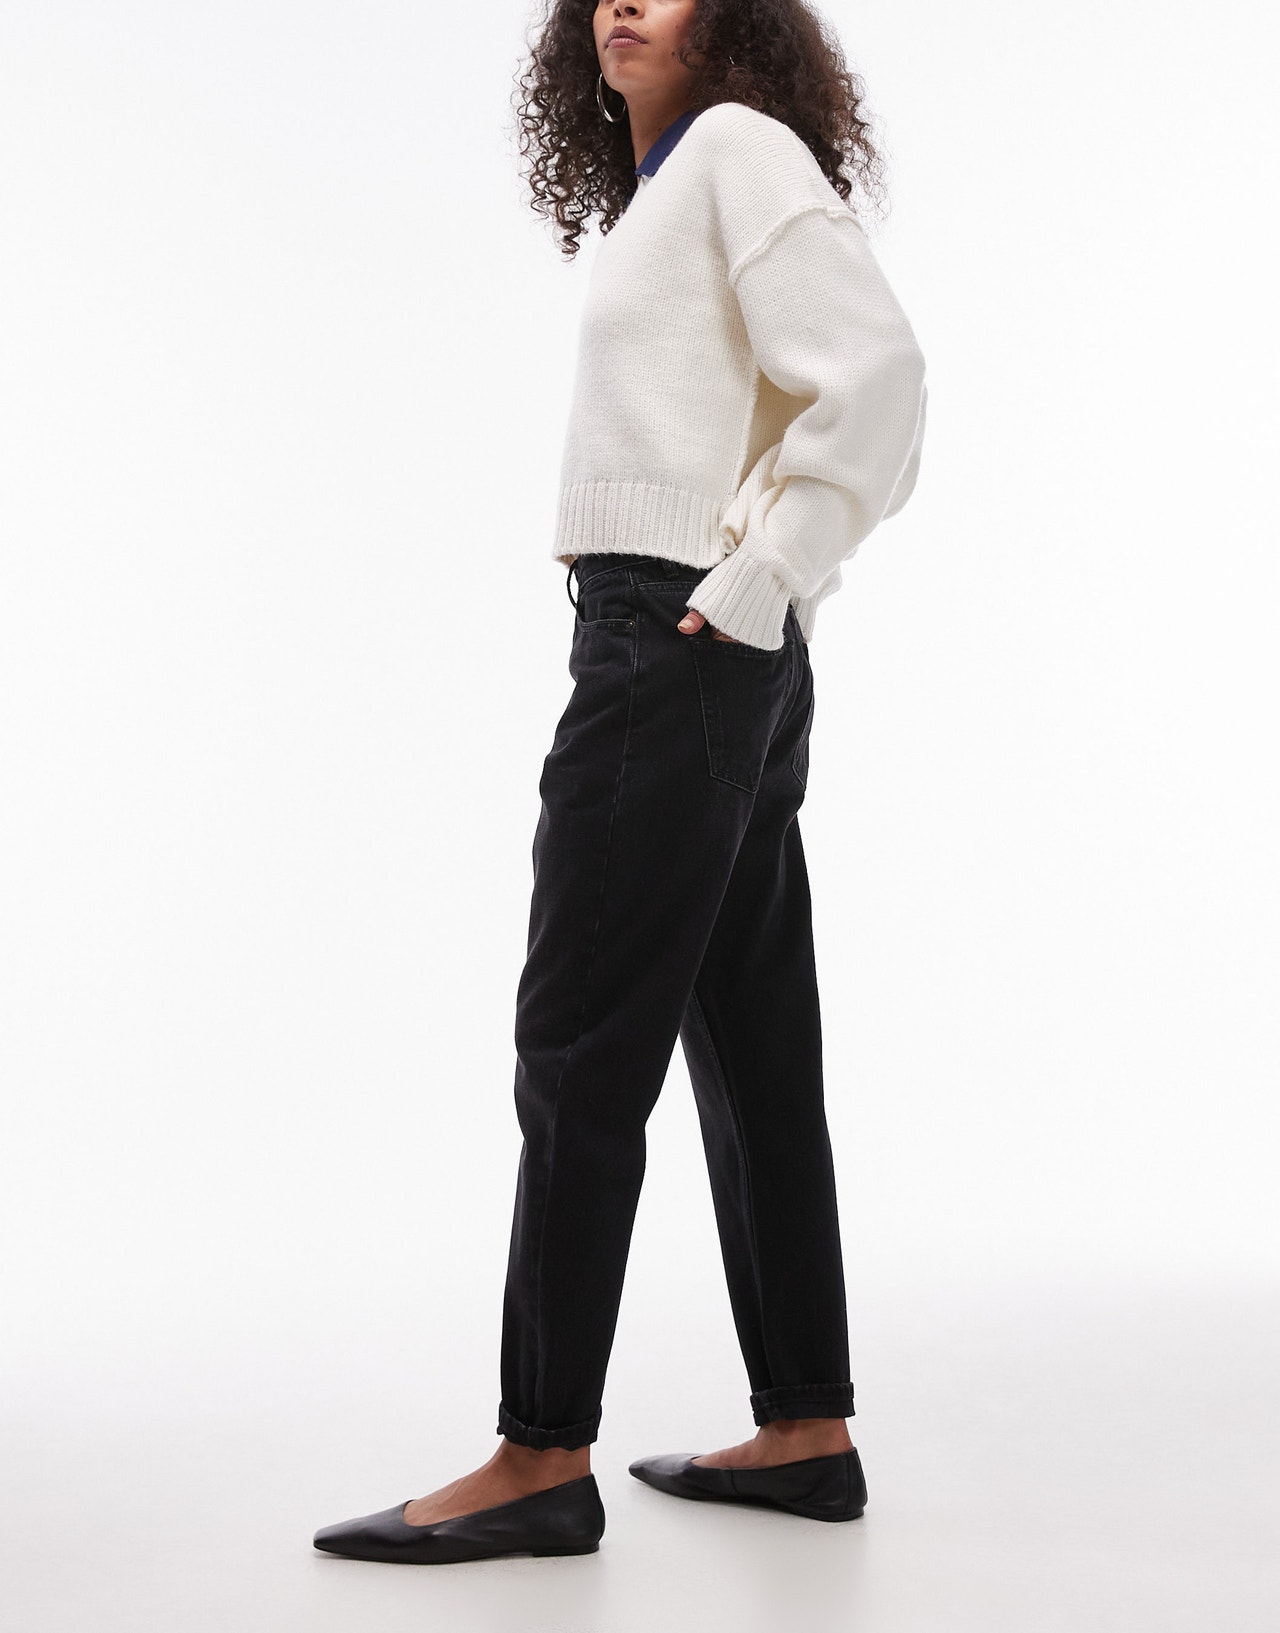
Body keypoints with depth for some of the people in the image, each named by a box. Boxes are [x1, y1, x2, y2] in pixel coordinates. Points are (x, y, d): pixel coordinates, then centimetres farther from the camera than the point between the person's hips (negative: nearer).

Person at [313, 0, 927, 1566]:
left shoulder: (739, 146, -3)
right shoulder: (656, 195, 23)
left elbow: (877, 368, -17)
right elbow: (831, 398, 28)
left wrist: (756, 587, -16)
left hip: (680, 635, -10)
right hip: (726, 673, 10)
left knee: (579, 1049, -8)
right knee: (750, 1047, 9)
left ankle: (541, 1458, -2)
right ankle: (807, 1431, 15)